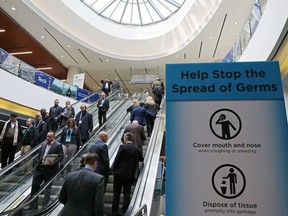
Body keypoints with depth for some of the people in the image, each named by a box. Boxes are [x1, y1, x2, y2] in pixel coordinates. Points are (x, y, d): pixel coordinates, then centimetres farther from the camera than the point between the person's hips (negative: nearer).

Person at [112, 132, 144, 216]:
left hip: (119, 173, -3)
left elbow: (117, 159, -12)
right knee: (127, 193, 12)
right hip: (130, 174, 3)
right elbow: (141, 159, 14)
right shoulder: (136, 149, 1)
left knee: (116, 193, 10)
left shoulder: (122, 146, -12)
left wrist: (113, 170, 0)